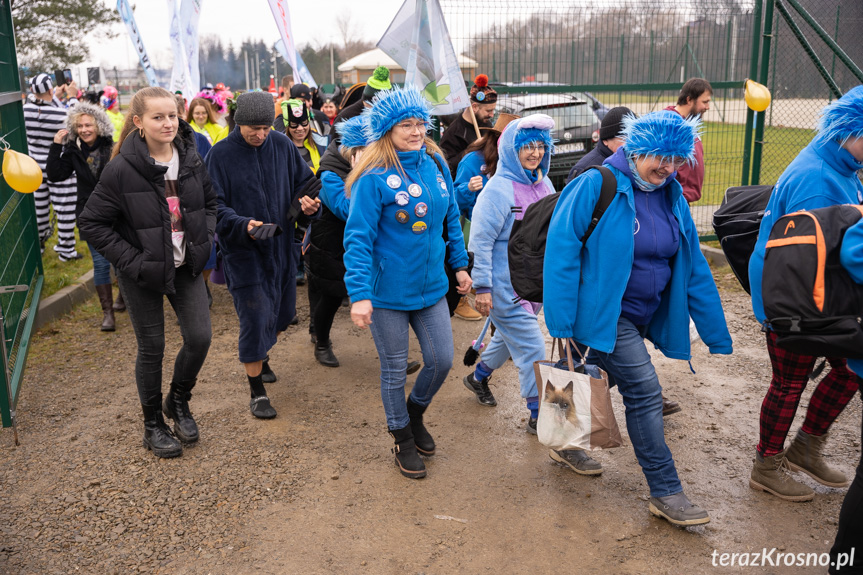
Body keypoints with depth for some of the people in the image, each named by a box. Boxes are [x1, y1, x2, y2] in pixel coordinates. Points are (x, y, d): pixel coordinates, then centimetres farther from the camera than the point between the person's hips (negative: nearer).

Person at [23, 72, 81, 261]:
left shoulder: (25, 110, -7)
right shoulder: (60, 114, -22)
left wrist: (56, 96, 19)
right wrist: (72, 97, 5)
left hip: (35, 166, 6)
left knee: (39, 206, 19)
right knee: (65, 209, 4)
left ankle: (37, 243, 33)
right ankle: (66, 249, 10)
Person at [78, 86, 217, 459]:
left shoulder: (190, 158, -4)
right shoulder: (122, 169, -18)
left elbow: (210, 201, 13)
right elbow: (91, 223, -12)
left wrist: (205, 239, -1)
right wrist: (132, 261, -16)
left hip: (187, 266, 4)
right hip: (143, 274, -4)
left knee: (200, 337, 1)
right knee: (152, 348, 7)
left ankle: (178, 402, 30)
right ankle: (153, 425, 28)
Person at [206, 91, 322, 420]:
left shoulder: (282, 145, 1)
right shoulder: (220, 155, -9)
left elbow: (304, 181, 11)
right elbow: (215, 208, -11)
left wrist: (308, 201, -11)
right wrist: (243, 225, -29)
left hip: (281, 245, 5)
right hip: (243, 251, -5)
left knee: (283, 311, 17)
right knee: (255, 318, -4)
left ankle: (260, 357, 48)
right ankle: (257, 392, 13)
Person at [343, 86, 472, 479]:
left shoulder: (436, 165, 1)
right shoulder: (374, 178, -17)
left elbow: (451, 219, 13)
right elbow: (358, 238, -19)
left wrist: (460, 265, 12)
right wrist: (359, 294, -25)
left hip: (431, 285, 5)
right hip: (388, 292, -5)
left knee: (441, 360, 10)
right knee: (394, 368, 11)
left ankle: (415, 413, 41)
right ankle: (402, 439, 34)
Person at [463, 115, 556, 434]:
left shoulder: (544, 184, 6)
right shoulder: (499, 189, -17)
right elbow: (481, 240, -16)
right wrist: (482, 287, -18)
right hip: (505, 284, -7)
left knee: (511, 335, 22)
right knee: (532, 347, -5)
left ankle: (479, 376, 46)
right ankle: (540, 414, 8)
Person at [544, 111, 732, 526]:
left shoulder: (671, 196, 4)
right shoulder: (596, 186, -16)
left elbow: (693, 267, 6)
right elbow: (561, 253, -18)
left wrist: (717, 336, 6)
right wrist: (561, 324, -21)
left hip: (640, 317, 7)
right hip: (601, 314, -7)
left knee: (598, 382, 20)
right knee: (645, 393, -9)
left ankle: (566, 442, 44)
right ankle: (665, 492, 4)